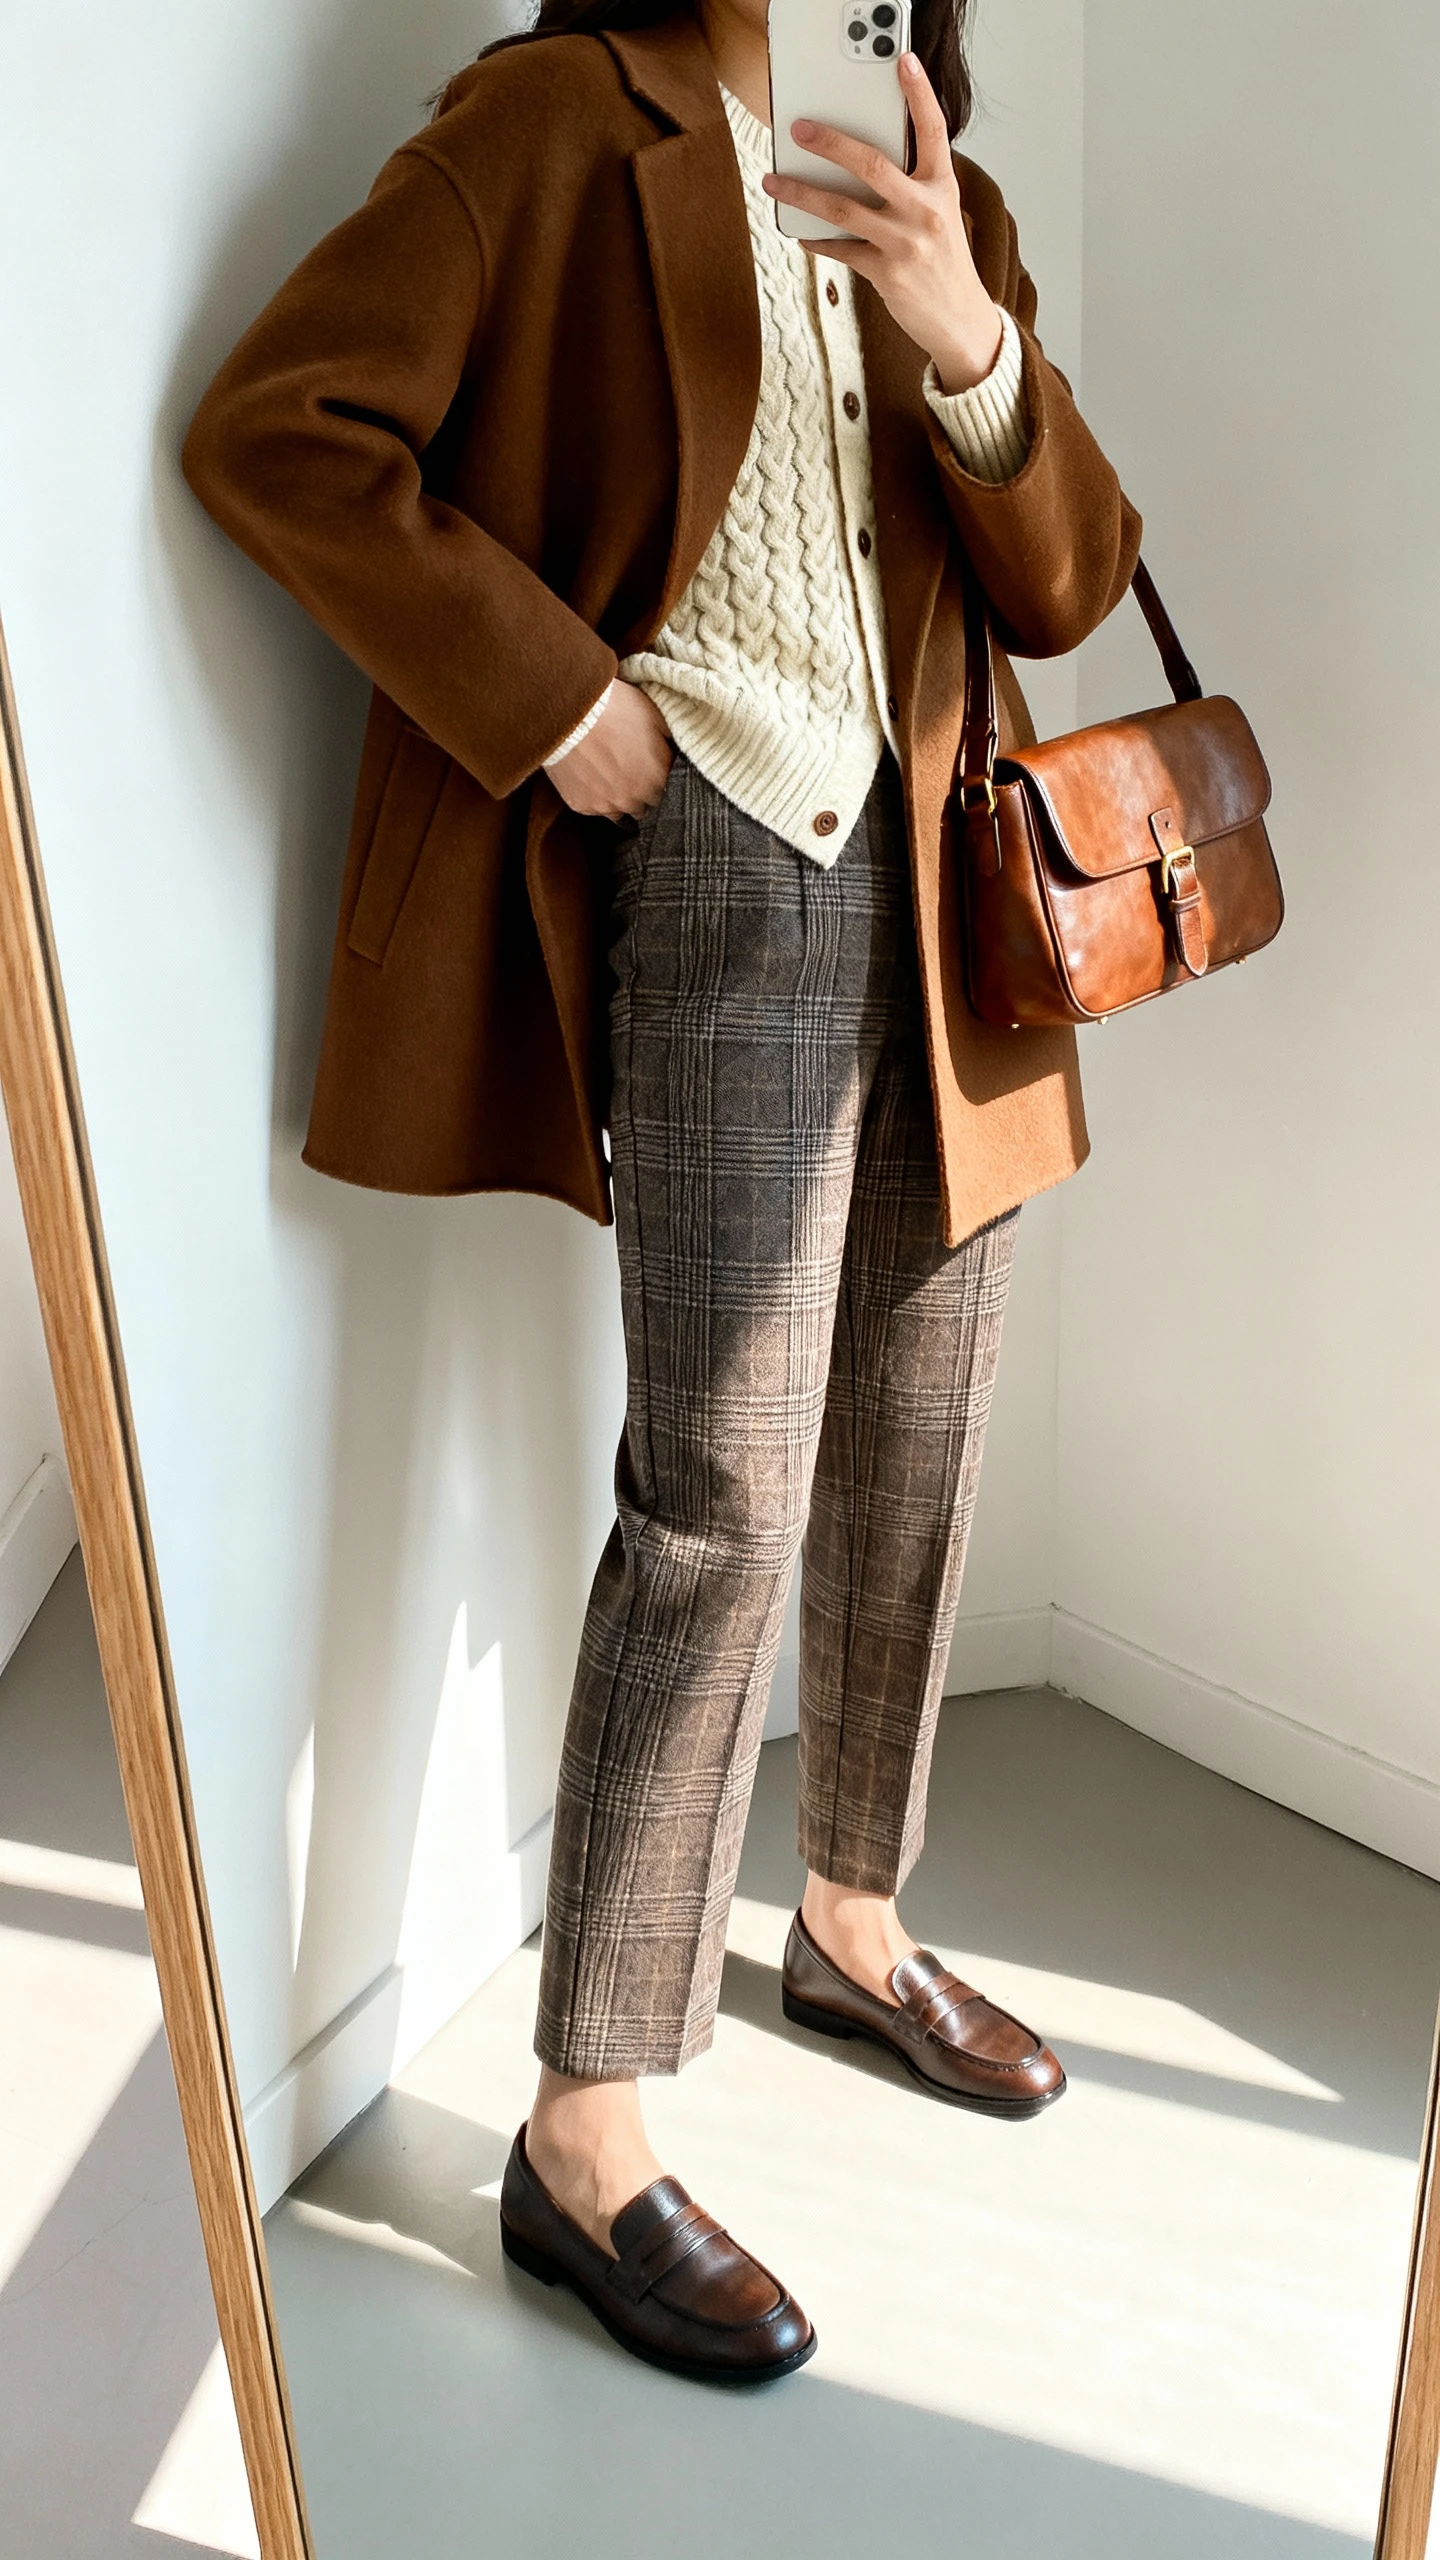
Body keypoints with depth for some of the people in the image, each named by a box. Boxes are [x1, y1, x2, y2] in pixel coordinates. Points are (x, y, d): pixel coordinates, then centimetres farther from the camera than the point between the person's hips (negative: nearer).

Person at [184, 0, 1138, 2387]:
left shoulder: (938, 197, 20)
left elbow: (1070, 583, 9)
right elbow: (274, 425, -7)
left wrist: (972, 345, -9)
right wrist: (552, 692, -13)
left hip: (939, 887, 7)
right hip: (715, 861, -7)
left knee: (913, 1452, 11)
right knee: (725, 1497, -11)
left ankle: (853, 1926, 34)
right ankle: (583, 2147, 4)